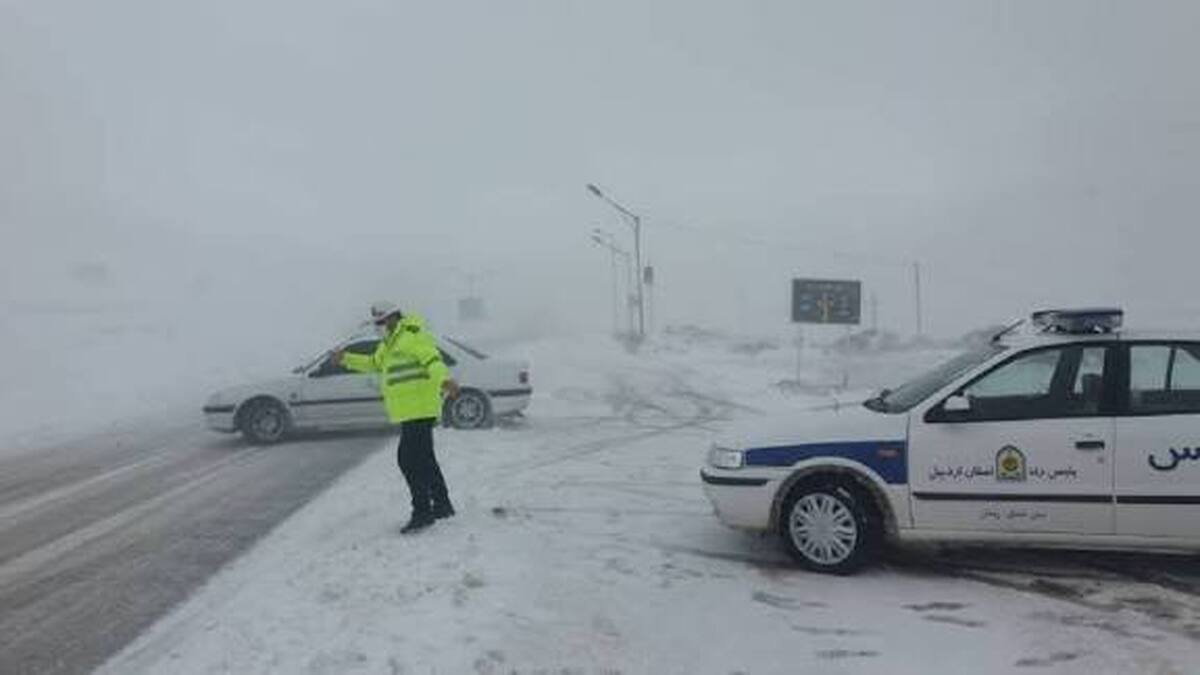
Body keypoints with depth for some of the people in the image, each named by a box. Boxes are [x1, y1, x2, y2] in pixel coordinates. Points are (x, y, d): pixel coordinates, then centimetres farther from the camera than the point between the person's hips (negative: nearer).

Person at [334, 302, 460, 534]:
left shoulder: (413, 336, -13)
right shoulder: (390, 343, 20)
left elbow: (433, 360, -28)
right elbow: (374, 363, 35)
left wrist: (444, 380, -45)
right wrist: (346, 358, 30)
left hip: (419, 409, -11)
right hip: (410, 411, 11)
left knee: (409, 459, -12)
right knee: (423, 459, 16)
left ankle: (422, 512, -8)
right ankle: (442, 505, 26)